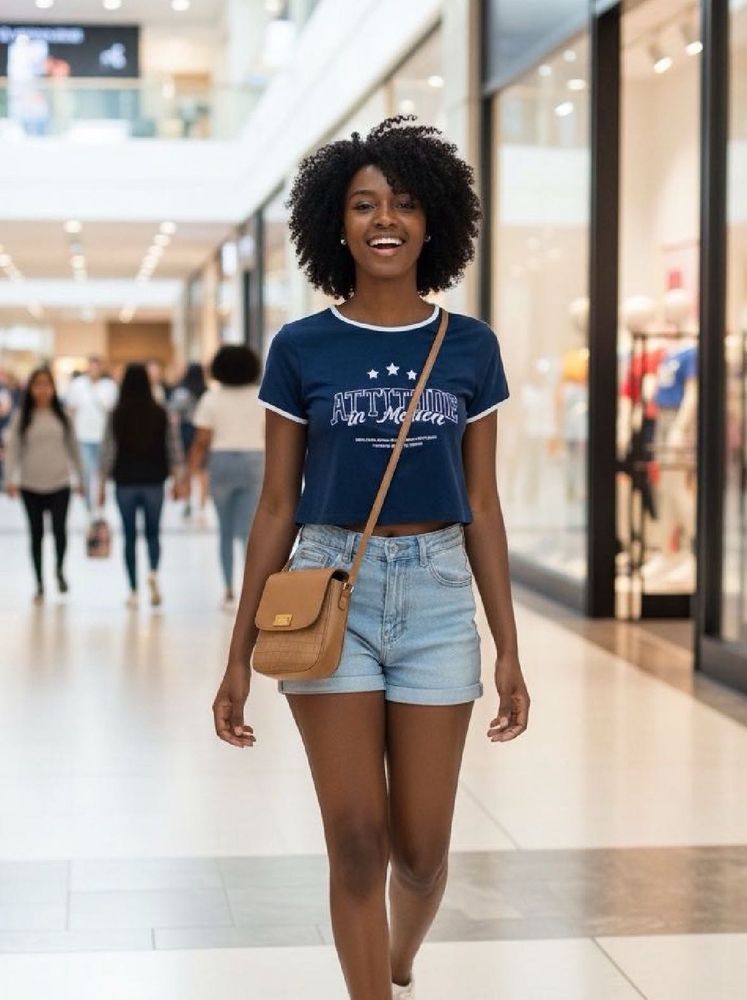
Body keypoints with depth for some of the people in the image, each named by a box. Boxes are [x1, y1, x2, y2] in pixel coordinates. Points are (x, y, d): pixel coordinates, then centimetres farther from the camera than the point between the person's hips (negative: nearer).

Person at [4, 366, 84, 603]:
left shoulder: (62, 415, 6)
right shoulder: (21, 417, 2)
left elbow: (73, 448, 12)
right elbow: (13, 448, -1)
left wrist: (81, 478, 14)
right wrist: (10, 479, -12)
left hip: (59, 484, 0)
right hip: (31, 486, 0)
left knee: (59, 529, -10)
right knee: (36, 534, 6)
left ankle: (60, 570, 18)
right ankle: (39, 584, 17)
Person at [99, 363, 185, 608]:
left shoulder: (116, 416, -5)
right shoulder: (160, 414, -3)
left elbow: (108, 453, -4)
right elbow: (173, 450, -1)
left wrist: (101, 486, 3)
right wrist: (177, 482, 7)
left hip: (125, 483, -1)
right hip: (154, 482, 1)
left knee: (130, 537, 7)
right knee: (153, 532, 13)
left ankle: (133, 592, 7)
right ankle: (153, 572, -14)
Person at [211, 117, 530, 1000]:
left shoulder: (469, 347, 4)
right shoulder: (300, 349, 0)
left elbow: (482, 507, 7)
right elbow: (277, 507, 3)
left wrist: (508, 650, 4)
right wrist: (240, 654, 0)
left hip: (438, 595, 1)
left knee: (421, 849, 7)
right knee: (357, 842, -4)